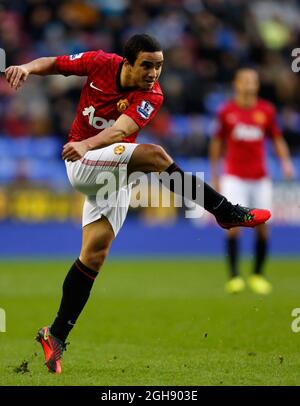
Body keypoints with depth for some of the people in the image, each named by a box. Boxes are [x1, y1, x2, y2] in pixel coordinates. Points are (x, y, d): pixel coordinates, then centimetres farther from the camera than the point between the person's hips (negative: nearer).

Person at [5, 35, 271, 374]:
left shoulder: (151, 96, -12)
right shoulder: (99, 63, -9)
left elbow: (120, 129, -29)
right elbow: (53, 63, 5)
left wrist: (87, 144, -48)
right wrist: (26, 68, -16)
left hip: (115, 174, 3)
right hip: (81, 164, -3)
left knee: (94, 255, -1)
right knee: (153, 155, -26)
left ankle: (55, 336, 7)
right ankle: (228, 213, -21)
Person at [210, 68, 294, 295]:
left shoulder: (267, 111, 3)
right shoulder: (227, 112, 0)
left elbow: (277, 140, 10)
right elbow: (217, 143, 9)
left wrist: (286, 162, -6)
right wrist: (215, 175, 9)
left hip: (260, 178, 2)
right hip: (234, 178, -2)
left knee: (263, 227, 0)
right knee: (234, 225, -14)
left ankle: (258, 275, 15)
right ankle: (234, 276, -7)